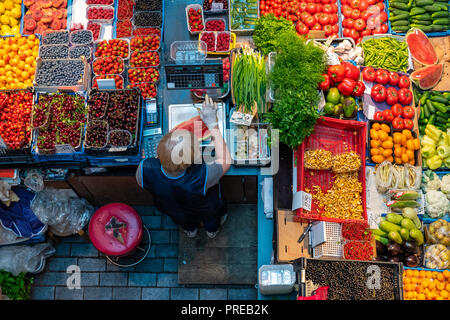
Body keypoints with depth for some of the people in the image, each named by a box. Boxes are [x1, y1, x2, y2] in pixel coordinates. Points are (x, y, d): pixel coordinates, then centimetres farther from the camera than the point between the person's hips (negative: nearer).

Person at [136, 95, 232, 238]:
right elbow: (225, 161, -26)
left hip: (172, 212, 2)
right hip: (204, 212, -2)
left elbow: (140, 182, -13)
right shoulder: (201, 178, -47)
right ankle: (213, 229, 62)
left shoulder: (146, 168, -40)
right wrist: (212, 125, -23)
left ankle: (189, 229, 68)